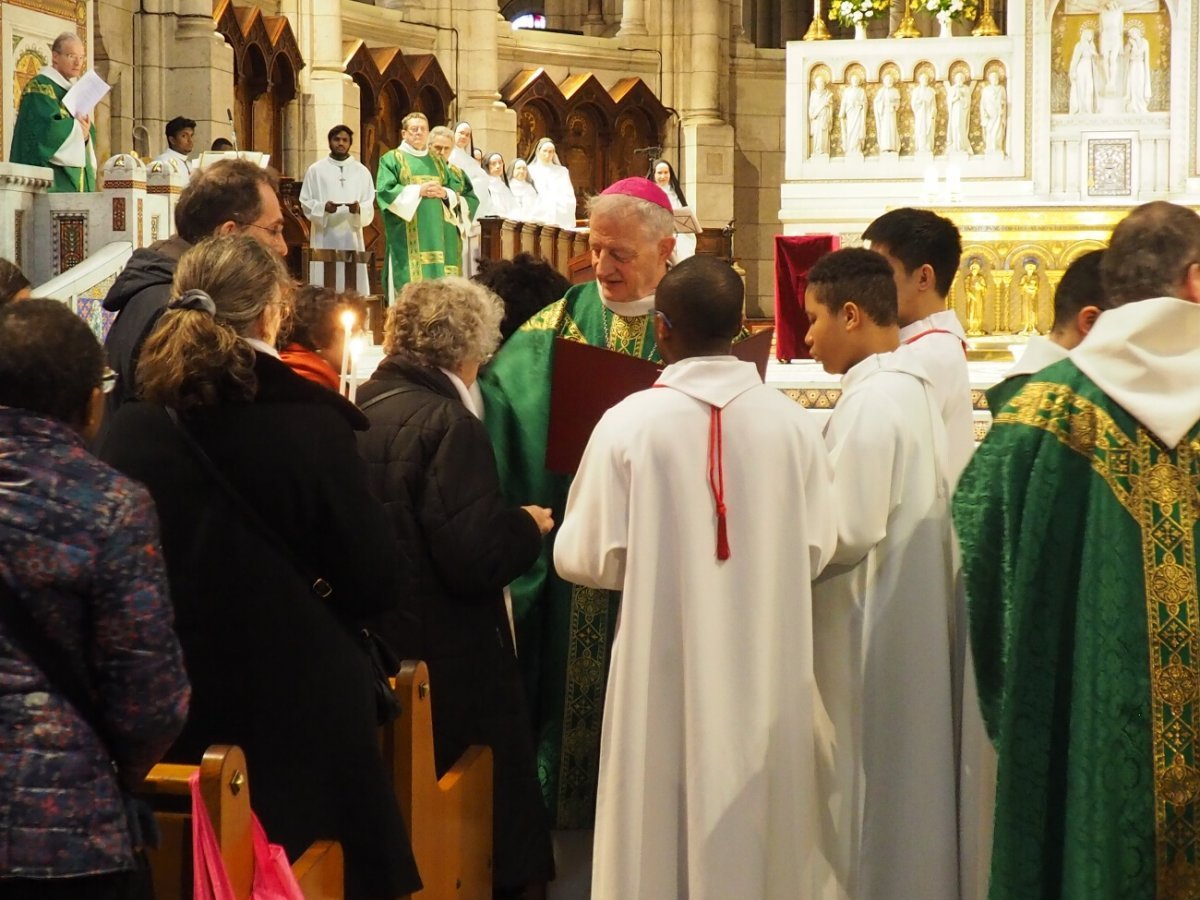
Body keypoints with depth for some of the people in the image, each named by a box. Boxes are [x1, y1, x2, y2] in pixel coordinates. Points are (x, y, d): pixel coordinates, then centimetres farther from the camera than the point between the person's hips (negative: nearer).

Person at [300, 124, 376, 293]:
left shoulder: (362, 171, 11)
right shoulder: (315, 170, 7)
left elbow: (370, 208, 5)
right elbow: (305, 203, 3)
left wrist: (359, 209, -18)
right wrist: (323, 208, -17)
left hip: (352, 237, 1)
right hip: (324, 238, -1)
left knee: (354, 287, -3)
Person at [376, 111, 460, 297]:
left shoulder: (438, 161, 20)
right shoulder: (392, 159, 6)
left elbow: (456, 194, 17)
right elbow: (384, 191, -8)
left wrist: (444, 193, -6)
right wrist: (418, 190, -14)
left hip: (436, 235, 5)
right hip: (407, 238, -5)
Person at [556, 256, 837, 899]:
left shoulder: (628, 422, -12)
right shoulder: (792, 422, -6)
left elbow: (587, 558, -9)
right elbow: (816, 550, 0)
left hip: (665, 672, -2)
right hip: (767, 674, 2)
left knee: (660, 835, 10)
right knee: (761, 825, 15)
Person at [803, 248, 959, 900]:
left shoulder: (870, 402, -20)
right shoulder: (912, 388, 9)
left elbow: (848, 532, -23)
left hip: (869, 634, -9)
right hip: (913, 620, 9)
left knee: (861, 791, 2)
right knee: (902, 785, 17)